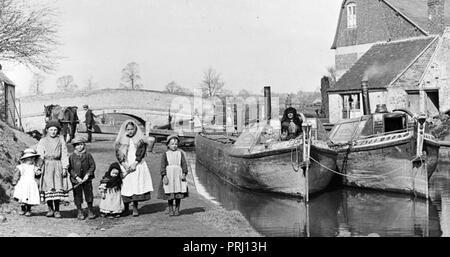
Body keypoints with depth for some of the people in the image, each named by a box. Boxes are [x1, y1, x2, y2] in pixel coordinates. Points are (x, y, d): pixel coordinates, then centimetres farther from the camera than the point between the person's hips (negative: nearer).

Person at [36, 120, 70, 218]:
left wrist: (65, 167, -1)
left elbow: (64, 155, 7)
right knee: (48, 187, -4)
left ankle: (57, 210, 1)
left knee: (58, 187, -5)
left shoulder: (60, 140, 9)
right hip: (46, 165, 0)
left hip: (57, 165, 0)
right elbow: (39, 154, 2)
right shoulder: (43, 141, 9)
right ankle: (50, 208, 9)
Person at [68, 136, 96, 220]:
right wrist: (76, 177, -12)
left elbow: (93, 166, 1)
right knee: (77, 196, 5)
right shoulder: (72, 157, 1)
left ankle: (90, 211, 19)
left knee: (89, 195, 5)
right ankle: (80, 212, 18)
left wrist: (87, 174, -12)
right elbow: (70, 169, -2)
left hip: (87, 179, 0)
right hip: (76, 180, 0)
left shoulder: (88, 155, 1)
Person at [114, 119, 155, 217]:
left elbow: (141, 152, -3)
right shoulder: (121, 140, 6)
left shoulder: (140, 139, 4)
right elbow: (118, 153, 2)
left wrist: (135, 164, -13)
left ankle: (135, 207, 0)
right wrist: (124, 164, -11)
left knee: (137, 185, -6)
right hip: (125, 165, 1)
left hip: (137, 164, 0)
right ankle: (126, 208, 3)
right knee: (125, 186, -5)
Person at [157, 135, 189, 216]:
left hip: (178, 175, 1)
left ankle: (177, 210, 14)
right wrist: (164, 176, -10)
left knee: (178, 194, 3)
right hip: (169, 175, -1)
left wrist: (184, 173, -8)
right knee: (170, 194, 1)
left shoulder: (180, 153, 6)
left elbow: (184, 164, 4)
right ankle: (170, 210, 11)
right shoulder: (165, 154, 3)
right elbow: (163, 166, 0)